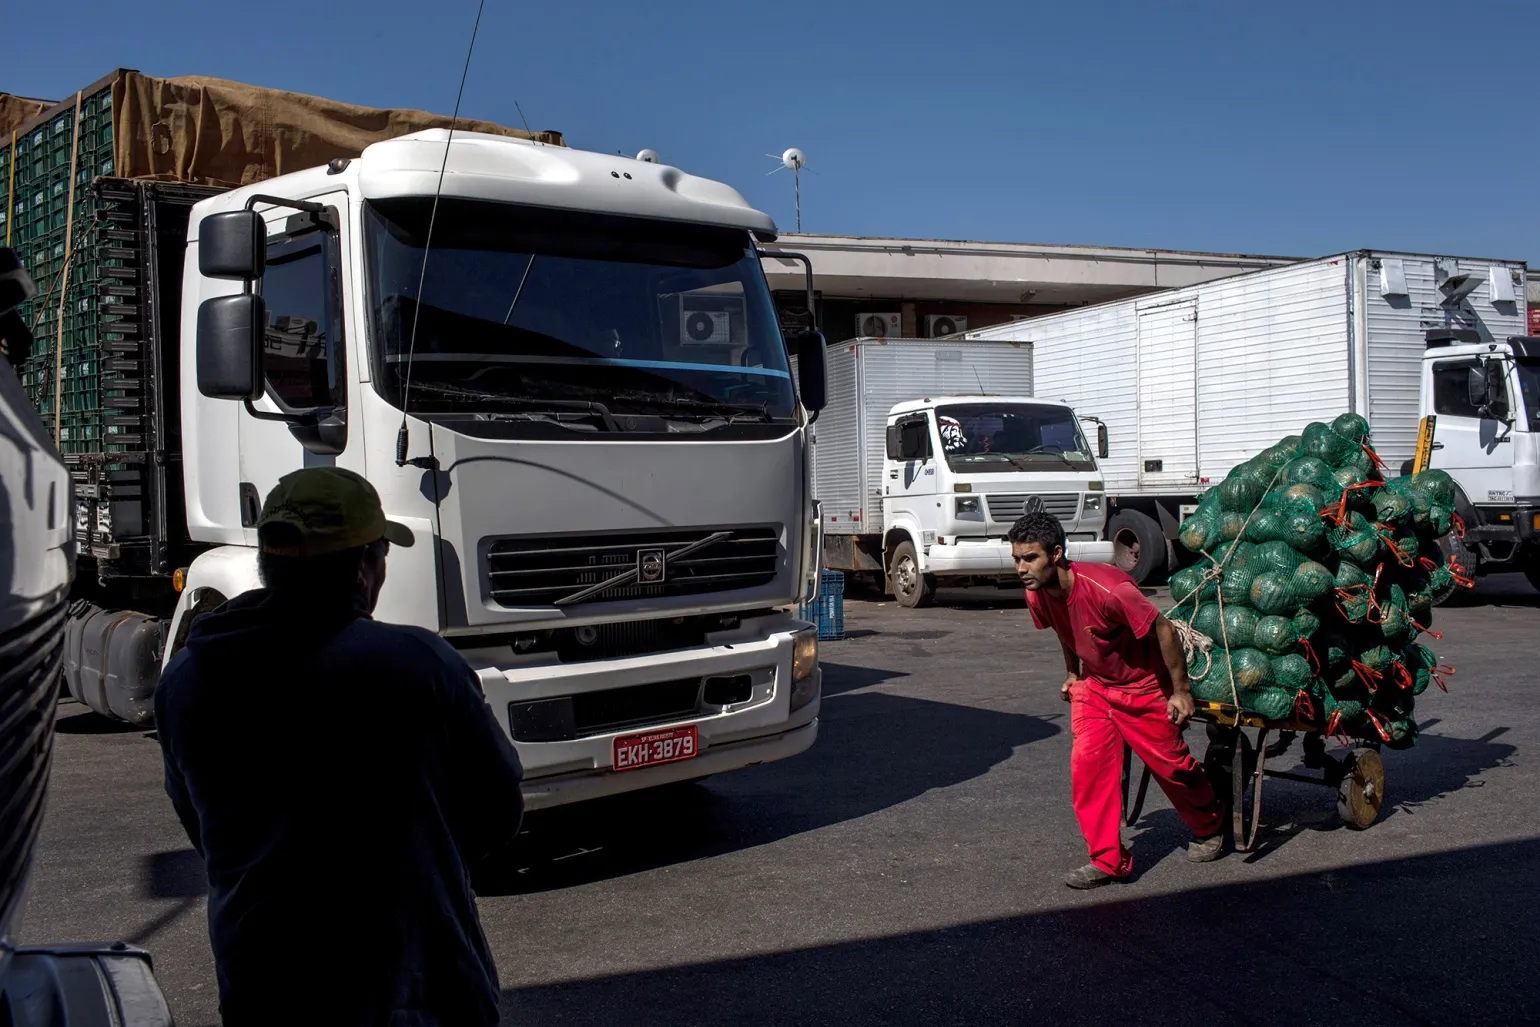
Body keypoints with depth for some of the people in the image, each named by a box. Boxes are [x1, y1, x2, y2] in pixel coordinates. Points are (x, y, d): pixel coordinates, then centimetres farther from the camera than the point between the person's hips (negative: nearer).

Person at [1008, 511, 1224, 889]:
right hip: (1094, 687, 5)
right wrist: (1073, 674, 20)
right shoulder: (1037, 595, -14)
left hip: (1144, 687, -5)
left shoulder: (1106, 588, -36)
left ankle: (1209, 827, 39)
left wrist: (1181, 691, -18)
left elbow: (1162, 630, -25)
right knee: (1087, 762, -10)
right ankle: (1108, 860, 0)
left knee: (1170, 764, 10)